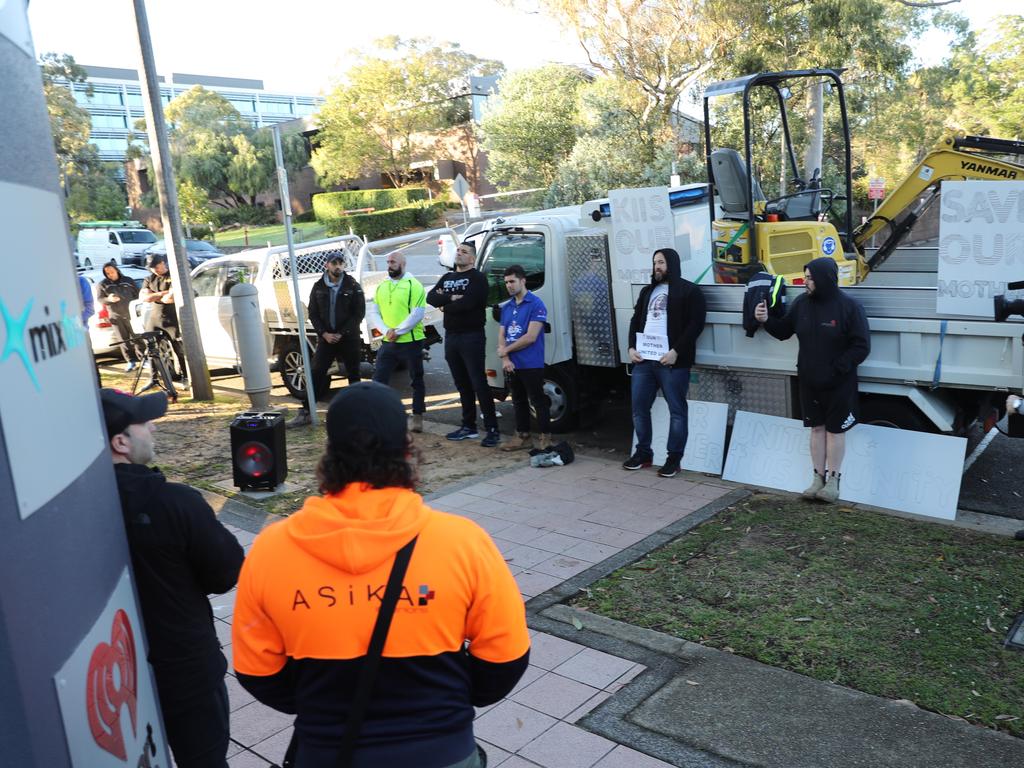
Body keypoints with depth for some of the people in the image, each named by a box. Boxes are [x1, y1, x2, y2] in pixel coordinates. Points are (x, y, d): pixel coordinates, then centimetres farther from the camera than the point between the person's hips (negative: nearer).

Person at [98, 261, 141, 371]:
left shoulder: (128, 281, 6)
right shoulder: (103, 284, 4)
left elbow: (137, 295, 11)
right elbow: (99, 300, 2)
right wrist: (108, 299, -19)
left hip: (131, 314, 0)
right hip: (116, 316, 0)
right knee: (123, 340, 1)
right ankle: (131, 361, 8)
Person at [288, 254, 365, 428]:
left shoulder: (353, 286, -2)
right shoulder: (319, 287, 6)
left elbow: (359, 313, -5)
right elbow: (313, 313, 7)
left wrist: (341, 334, -12)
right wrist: (324, 334, -8)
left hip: (349, 338, -2)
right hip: (326, 338, 2)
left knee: (353, 375, 6)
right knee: (315, 373, -3)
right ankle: (305, 412, 0)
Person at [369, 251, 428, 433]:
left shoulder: (413, 285, -7)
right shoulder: (381, 287, 12)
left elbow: (417, 314, -15)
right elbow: (374, 312, 8)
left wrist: (397, 331, -16)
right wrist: (385, 331, -9)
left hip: (411, 342, -5)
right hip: (387, 343, 5)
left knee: (416, 380, 7)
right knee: (378, 379, 3)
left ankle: (418, 417, 17)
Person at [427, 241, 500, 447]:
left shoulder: (477, 278, -6)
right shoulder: (447, 278, 16)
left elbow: (467, 303, -21)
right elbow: (430, 297, 1)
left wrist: (444, 305, -6)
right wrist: (451, 298, -15)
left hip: (471, 337, -7)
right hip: (451, 337, 7)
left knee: (479, 383, -8)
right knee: (462, 384, 12)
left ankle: (492, 430, -5)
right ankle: (468, 427, 20)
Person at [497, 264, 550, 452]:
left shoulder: (536, 304, -9)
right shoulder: (506, 307, 13)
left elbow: (531, 337, -16)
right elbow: (501, 335, 10)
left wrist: (505, 350, -8)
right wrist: (505, 359, -7)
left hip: (531, 365, -7)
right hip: (511, 365, 7)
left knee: (538, 401, -1)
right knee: (519, 401, 14)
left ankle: (546, 438, 8)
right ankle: (523, 437, 24)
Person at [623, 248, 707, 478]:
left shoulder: (689, 291, -1)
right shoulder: (647, 291, 20)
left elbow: (696, 324, -10)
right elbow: (636, 320, 19)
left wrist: (676, 352, -17)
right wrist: (632, 347, 4)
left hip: (672, 361, -6)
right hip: (644, 359, 6)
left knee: (677, 410, 1)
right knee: (639, 407, 9)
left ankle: (674, 458, 10)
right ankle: (643, 453, 22)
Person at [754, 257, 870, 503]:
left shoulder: (850, 306, -14)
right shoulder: (801, 303, 1)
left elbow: (861, 346, -13)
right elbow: (783, 331, 12)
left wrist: (836, 369, -18)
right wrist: (767, 320, -7)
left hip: (839, 384, -4)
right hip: (809, 381, 4)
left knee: (835, 430, 6)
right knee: (817, 428, 11)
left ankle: (833, 480, 18)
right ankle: (818, 478, 20)